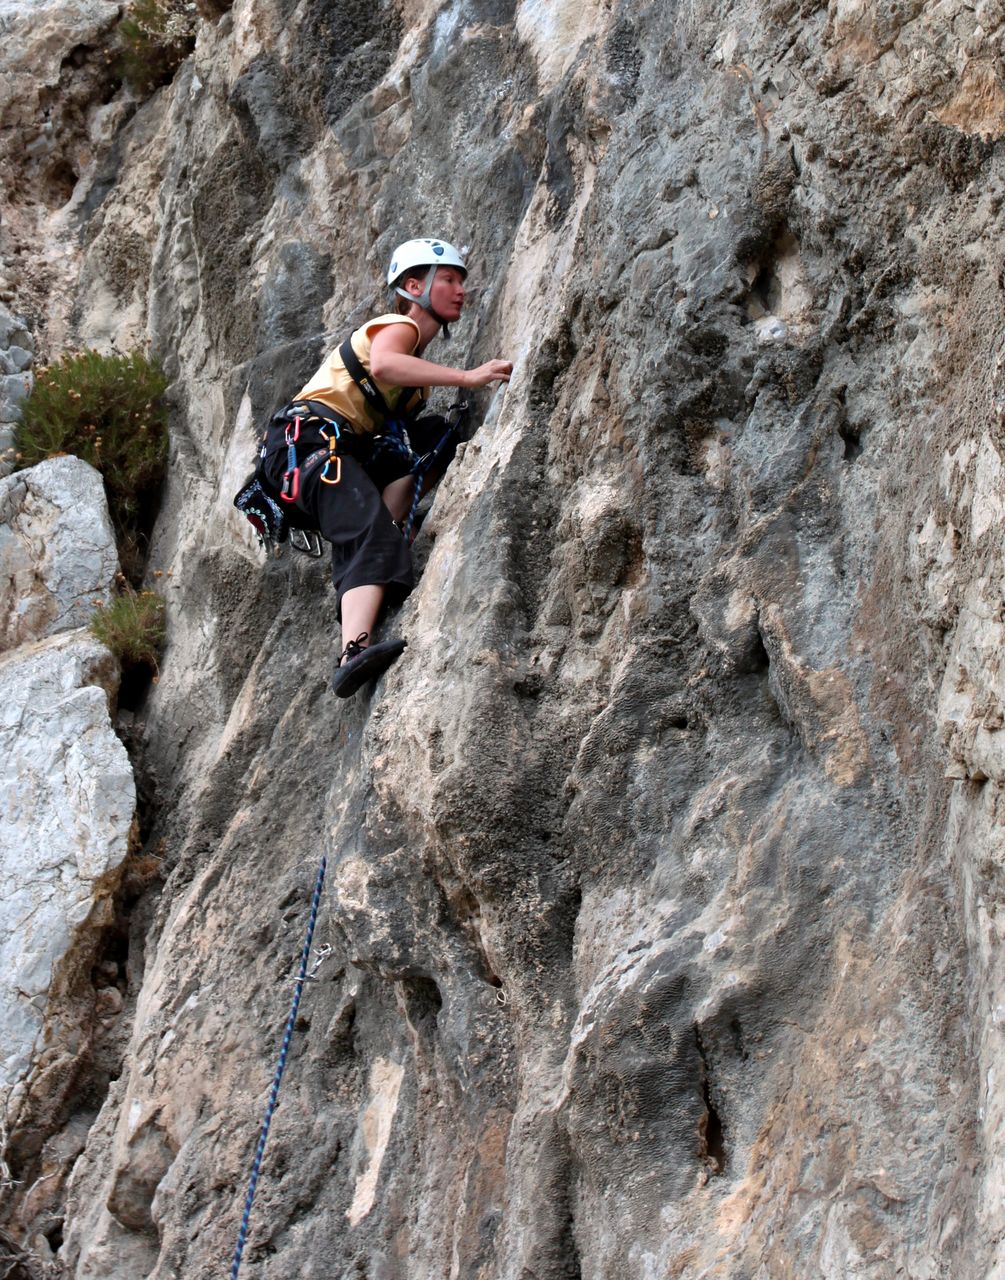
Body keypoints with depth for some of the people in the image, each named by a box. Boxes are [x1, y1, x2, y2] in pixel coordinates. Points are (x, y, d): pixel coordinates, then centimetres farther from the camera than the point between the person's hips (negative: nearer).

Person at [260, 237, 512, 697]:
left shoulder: (418, 359, 30)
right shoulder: (398, 326, 1)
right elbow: (382, 366, -24)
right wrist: (467, 377, -29)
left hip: (345, 450, 9)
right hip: (308, 438, -9)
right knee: (370, 530, -29)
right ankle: (355, 651, -51)